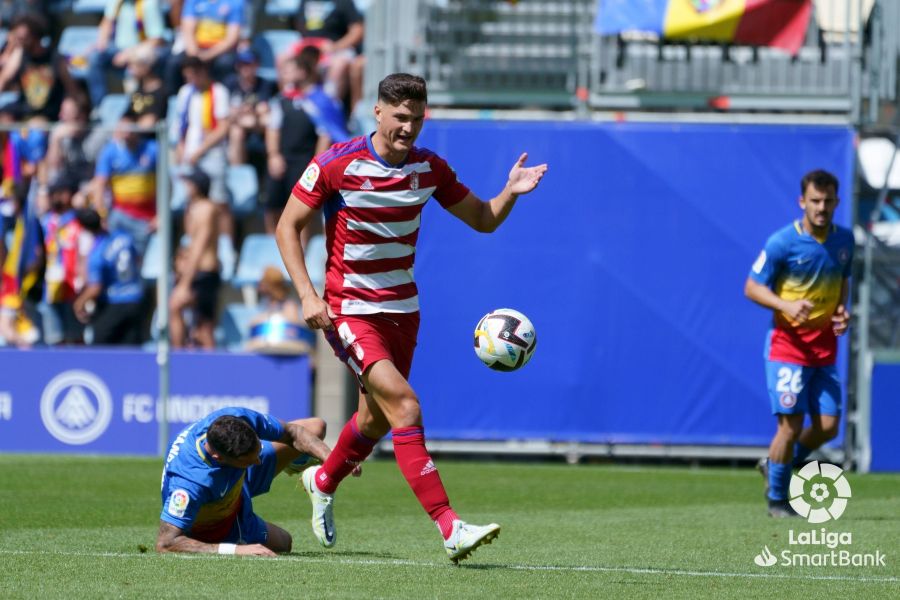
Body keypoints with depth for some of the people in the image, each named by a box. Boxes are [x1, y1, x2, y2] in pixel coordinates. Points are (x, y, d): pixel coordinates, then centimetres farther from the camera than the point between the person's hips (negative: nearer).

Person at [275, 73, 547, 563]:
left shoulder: (430, 168, 1)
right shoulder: (336, 164, -13)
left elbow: (482, 220, 10)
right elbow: (288, 226, -8)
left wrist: (510, 193, -11)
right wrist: (307, 295, -19)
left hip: (402, 309, 6)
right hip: (349, 310, -6)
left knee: (377, 419, 18)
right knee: (405, 407, -21)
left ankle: (323, 482, 50)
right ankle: (449, 528, -26)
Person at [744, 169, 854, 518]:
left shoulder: (843, 240, 5)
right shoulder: (783, 242, -12)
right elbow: (752, 287, -8)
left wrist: (842, 310, 3)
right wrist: (786, 306, -25)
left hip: (825, 343, 5)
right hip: (788, 342, -5)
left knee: (827, 426, 0)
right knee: (791, 424, -10)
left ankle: (776, 466, 27)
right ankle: (777, 500, 7)